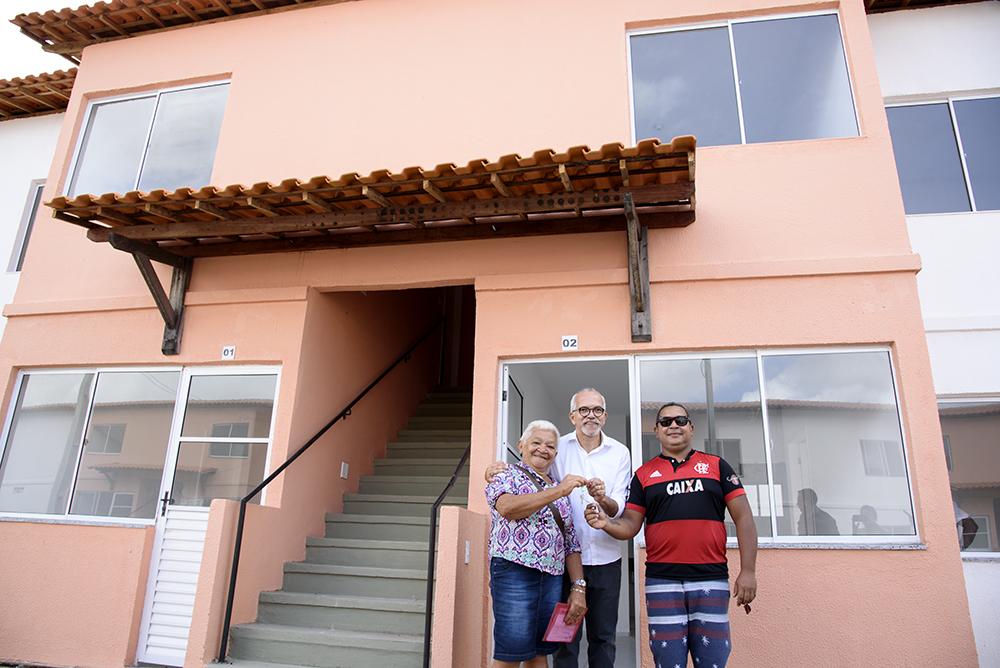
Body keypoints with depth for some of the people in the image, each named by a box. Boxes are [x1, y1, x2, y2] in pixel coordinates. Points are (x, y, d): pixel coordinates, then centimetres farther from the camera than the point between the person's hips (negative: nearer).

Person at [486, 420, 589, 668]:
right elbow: (507, 508, -21)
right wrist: (557, 491, -19)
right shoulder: (507, 477, 3)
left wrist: (579, 588, 6)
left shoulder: (559, 490, 19)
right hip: (515, 572, -6)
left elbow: (571, 545, 16)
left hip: (553, 579, 6)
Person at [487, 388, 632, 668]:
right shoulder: (558, 448, -1)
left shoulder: (620, 453, 1)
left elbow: (619, 509, -5)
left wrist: (603, 499, -28)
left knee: (603, 638, 13)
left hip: (605, 558, 1)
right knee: (565, 637, 8)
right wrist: (501, 467, -20)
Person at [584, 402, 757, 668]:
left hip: (712, 579, 0)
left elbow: (743, 517, 5)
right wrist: (606, 523, -15)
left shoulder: (717, 466, 9)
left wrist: (748, 571, -4)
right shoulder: (644, 474, 10)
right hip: (662, 580, 0)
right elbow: (630, 525, 7)